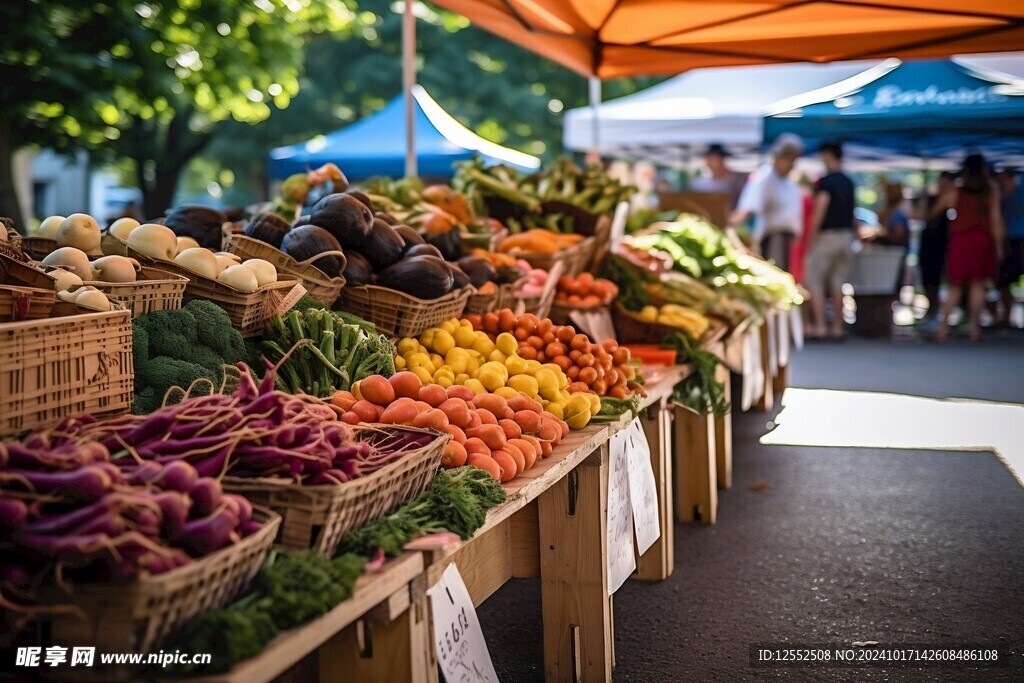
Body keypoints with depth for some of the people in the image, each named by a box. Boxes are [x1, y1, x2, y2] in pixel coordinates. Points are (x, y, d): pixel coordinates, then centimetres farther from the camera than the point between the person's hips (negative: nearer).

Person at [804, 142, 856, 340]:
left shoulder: (825, 182, -12)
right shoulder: (849, 182, 12)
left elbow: (819, 212, -17)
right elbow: (851, 211, 15)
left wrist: (810, 240, -13)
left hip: (827, 235, -7)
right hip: (846, 236, 7)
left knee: (814, 281, 0)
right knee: (838, 284, 9)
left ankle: (819, 326, -8)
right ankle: (838, 328, 9)